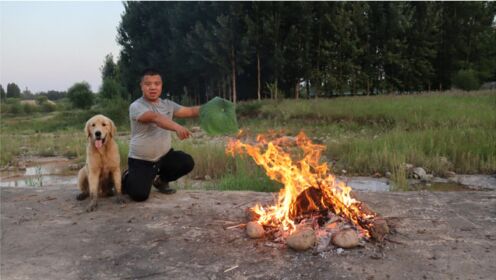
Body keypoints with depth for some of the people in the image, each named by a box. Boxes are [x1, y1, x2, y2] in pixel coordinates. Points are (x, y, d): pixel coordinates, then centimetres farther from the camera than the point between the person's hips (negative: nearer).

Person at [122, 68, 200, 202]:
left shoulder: (167, 104, 6)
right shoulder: (136, 106, -16)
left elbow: (190, 111, 3)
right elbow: (155, 118, -35)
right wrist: (177, 127, -51)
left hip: (164, 156, 6)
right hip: (141, 161, -6)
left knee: (187, 162, -16)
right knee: (140, 195, -20)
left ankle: (160, 180, 13)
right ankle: (127, 178, 19)